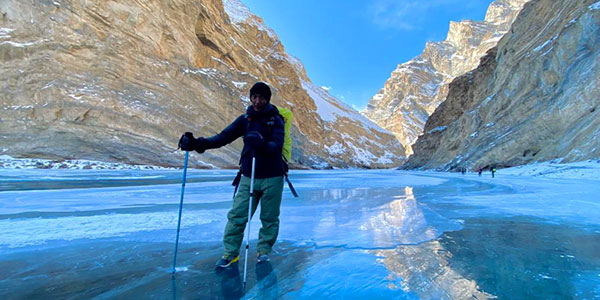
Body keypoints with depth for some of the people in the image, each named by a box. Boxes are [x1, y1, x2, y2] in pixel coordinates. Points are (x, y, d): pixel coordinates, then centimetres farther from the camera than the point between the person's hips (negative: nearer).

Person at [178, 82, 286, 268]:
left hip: (272, 177, -3)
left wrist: (262, 144, -42)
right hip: (248, 176, 3)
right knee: (237, 215, 2)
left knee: (269, 218, 8)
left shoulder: (276, 120, -6)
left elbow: (277, 145, -21)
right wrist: (198, 143, -17)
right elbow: (223, 137, -3)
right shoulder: (245, 119, 5)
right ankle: (230, 253, 18)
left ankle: (264, 250, 28)